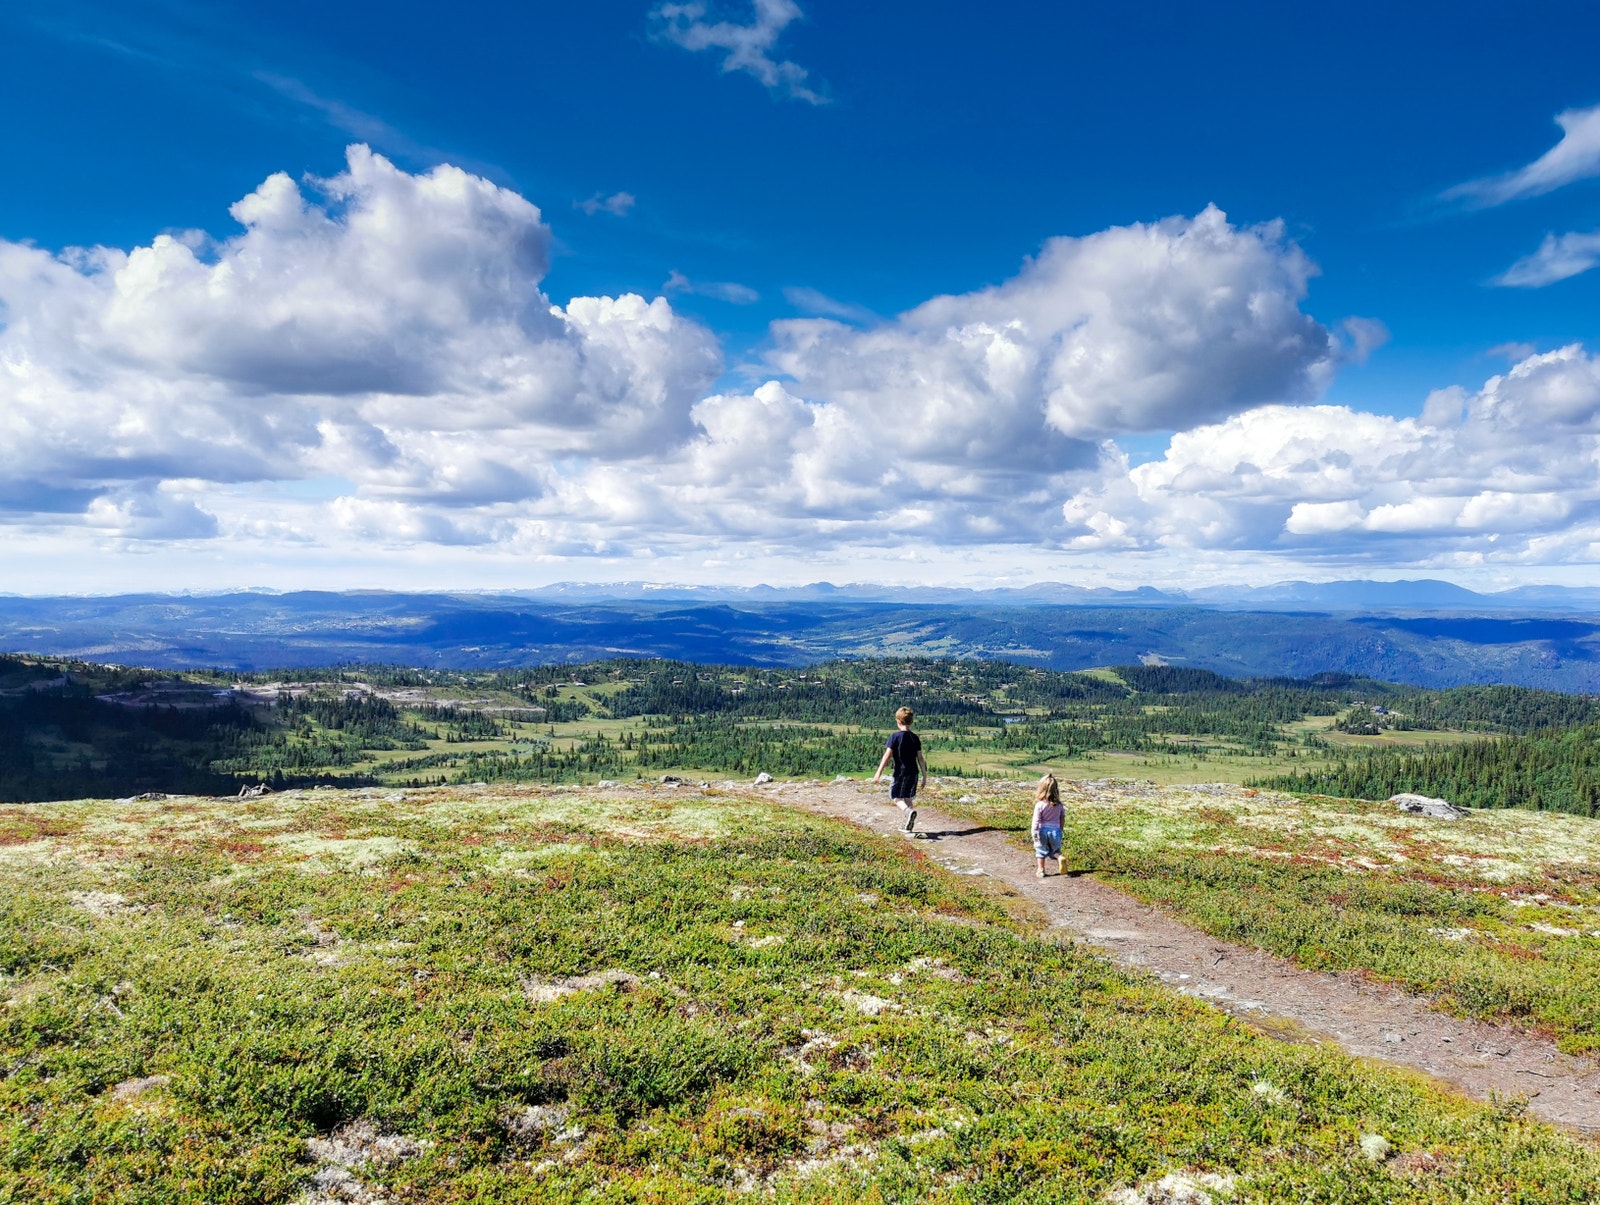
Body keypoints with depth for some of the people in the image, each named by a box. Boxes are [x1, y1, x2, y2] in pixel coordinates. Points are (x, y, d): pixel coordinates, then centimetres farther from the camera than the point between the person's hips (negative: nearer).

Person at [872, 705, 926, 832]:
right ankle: (908, 824, 17)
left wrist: (879, 772, -12)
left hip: (900, 773, -5)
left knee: (896, 797, 5)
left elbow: (887, 756, -14)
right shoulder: (915, 738, 2)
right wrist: (924, 774, 11)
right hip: (913, 773, 5)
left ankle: (909, 811, -24)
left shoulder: (895, 737, -11)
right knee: (908, 798, 16)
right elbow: (920, 758, 3)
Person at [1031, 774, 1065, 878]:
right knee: (1055, 850, 18)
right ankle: (1060, 858, -12)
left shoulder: (1039, 805, -16)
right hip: (1055, 830, 3)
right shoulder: (1059, 805, -3)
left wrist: (1034, 833, -7)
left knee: (1041, 851, 12)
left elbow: (1036, 820, -14)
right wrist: (1060, 829, 22)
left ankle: (1041, 870, 17)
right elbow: (1062, 818, 8)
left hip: (1043, 831, -3)